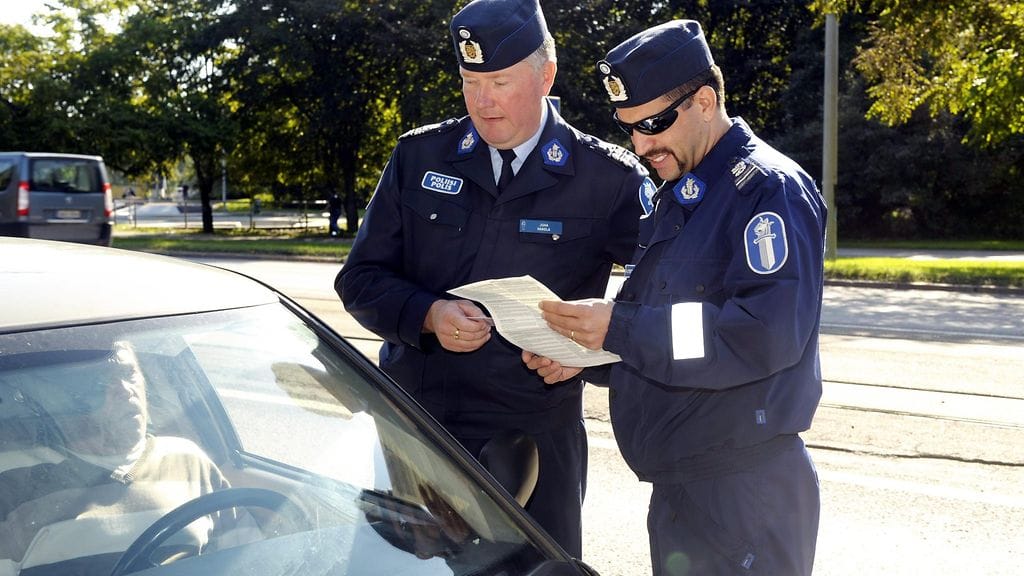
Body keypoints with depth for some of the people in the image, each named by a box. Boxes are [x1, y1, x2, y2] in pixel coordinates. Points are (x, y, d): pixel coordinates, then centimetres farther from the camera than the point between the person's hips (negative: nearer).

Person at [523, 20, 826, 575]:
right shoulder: (673, 199, 14)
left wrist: (619, 328, -23)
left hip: (745, 490, -9)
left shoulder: (770, 190, -13)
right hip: (676, 487, 9)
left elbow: (766, 334, -25)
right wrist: (583, 356, 0)